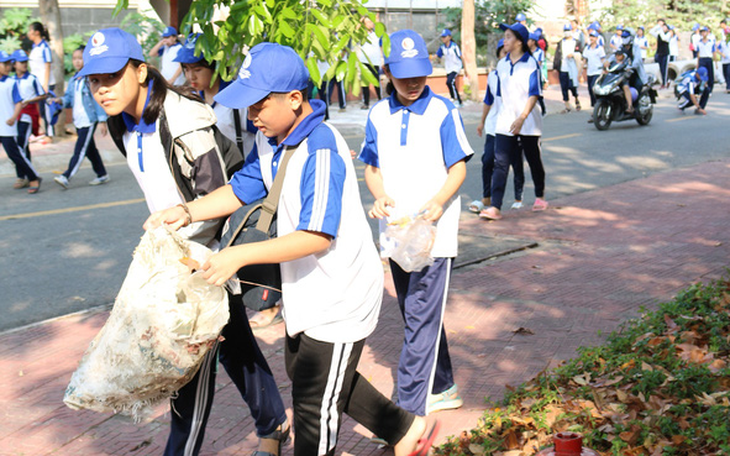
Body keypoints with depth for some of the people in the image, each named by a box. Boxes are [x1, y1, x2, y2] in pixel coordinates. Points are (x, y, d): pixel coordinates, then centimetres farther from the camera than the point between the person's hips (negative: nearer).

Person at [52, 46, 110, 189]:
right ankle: (102, 175, 25)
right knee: (90, 149, 14)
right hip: (78, 121, 8)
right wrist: (61, 101, -6)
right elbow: (69, 97, 17)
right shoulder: (73, 80, 12)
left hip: (89, 120, -8)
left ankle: (66, 176, -16)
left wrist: (102, 120, -13)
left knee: (80, 149, -11)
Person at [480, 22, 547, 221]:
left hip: (528, 123, -4)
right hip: (505, 122, 4)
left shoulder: (531, 64, -8)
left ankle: (539, 196, 34)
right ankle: (495, 207, -13)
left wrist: (522, 118, -27)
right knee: (500, 163, -8)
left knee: (534, 161, 12)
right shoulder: (501, 65, 9)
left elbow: (534, 94, -15)